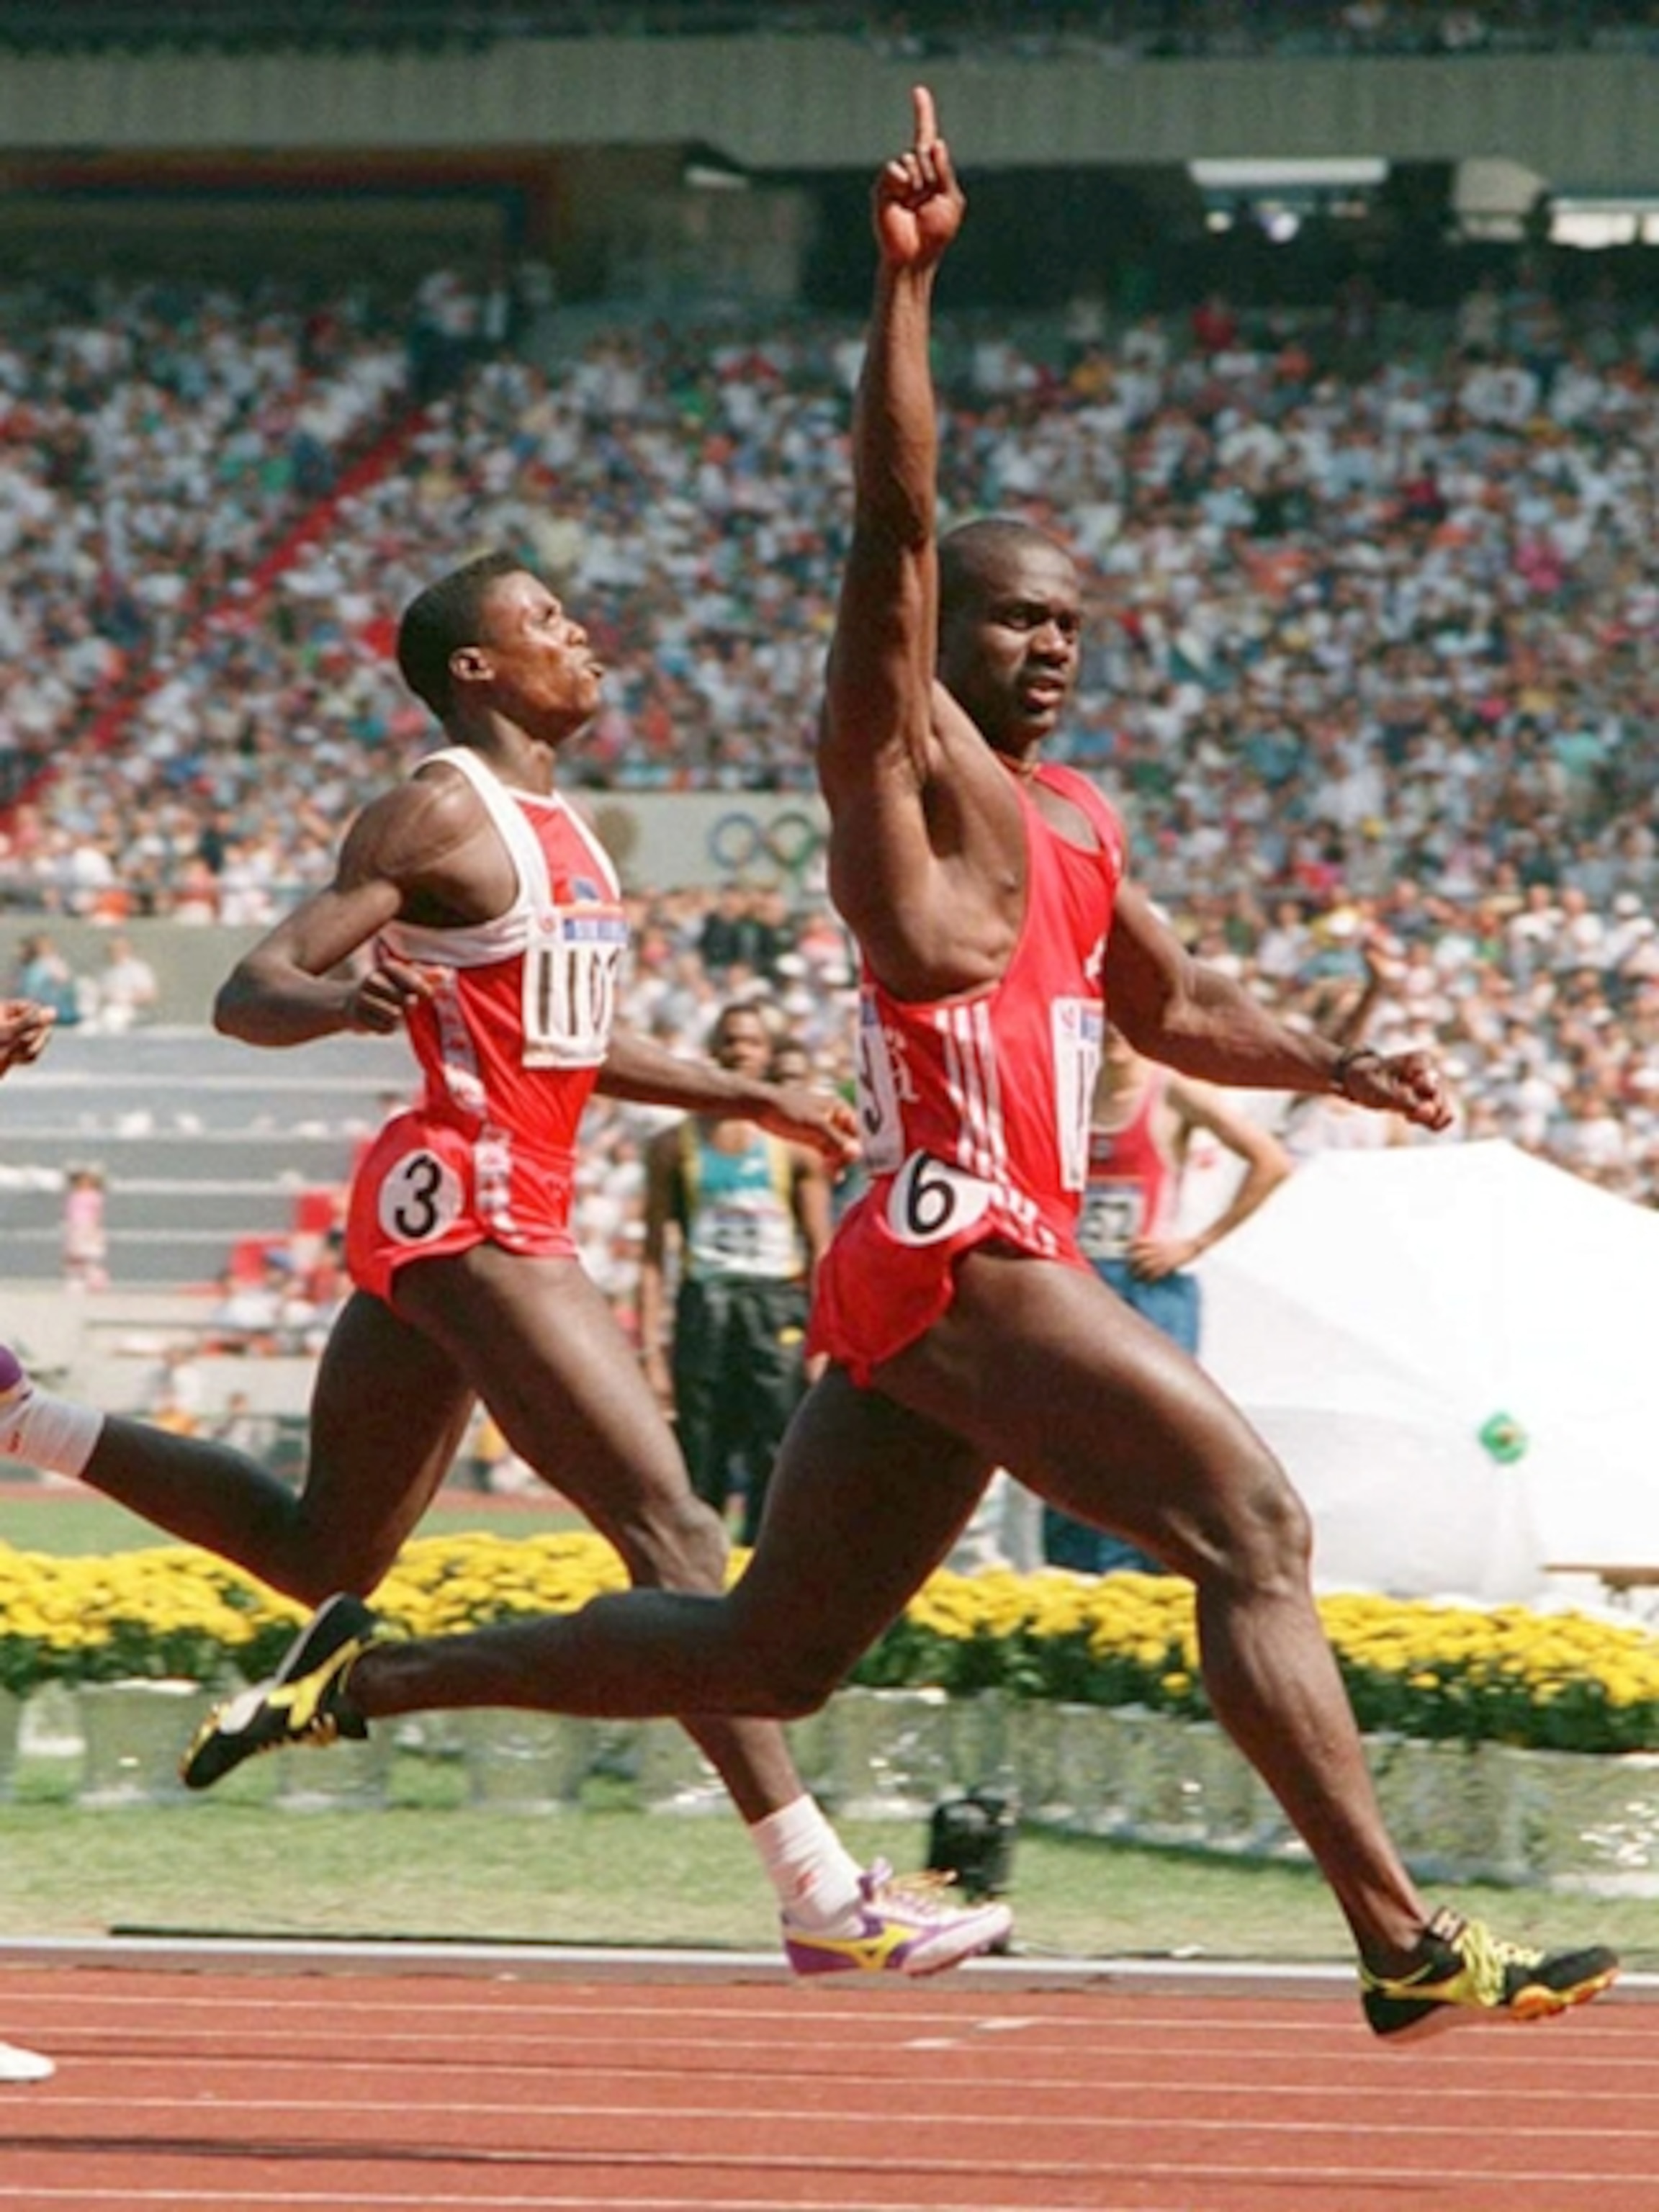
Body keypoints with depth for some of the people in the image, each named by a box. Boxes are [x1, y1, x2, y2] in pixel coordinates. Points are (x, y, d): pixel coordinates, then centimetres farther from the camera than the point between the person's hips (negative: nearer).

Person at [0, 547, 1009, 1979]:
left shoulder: (551, 822, 17)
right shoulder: (443, 814, -11)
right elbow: (247, 994, -15)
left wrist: (748, 1099, 25)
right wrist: (347, 996, -36)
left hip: (496, 1205, 10)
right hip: (469, 1205, -10)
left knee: (324, 1551, 18)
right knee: (669, 1524, -14)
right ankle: (819, 1892, -16)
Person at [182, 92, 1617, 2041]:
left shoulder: (1074, 817, 22)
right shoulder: (900, 756, -3)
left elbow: (1171, 1009, 34)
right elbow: (892, 519, -16)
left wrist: (1336, 1069, 18)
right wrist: (907, 276, -24)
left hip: (917, 1282, 10)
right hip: (958, 1246, -10)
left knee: (765, 1652, 13)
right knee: (1254, 1535, -14)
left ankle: (372, 1676, 20)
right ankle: (1404, 1948, -17)